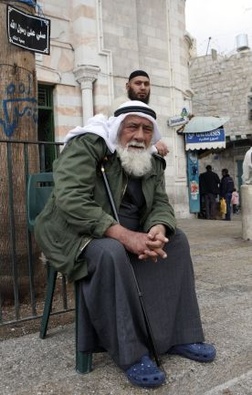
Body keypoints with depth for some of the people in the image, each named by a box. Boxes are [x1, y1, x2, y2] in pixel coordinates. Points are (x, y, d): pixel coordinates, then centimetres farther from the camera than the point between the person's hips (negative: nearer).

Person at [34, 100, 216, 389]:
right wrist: (124, 236, -36)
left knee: (176, 240, -9)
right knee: (110, 253, -36)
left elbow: (161, 203, 0)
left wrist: (158, 230, -27)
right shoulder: (86, 146, -16)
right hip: (75, 231, -6)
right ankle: (130, 352, -23)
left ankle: (175, 334, -5)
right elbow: (71, 200, -29)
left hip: (129, 232, 7)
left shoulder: (152, 161, 5)